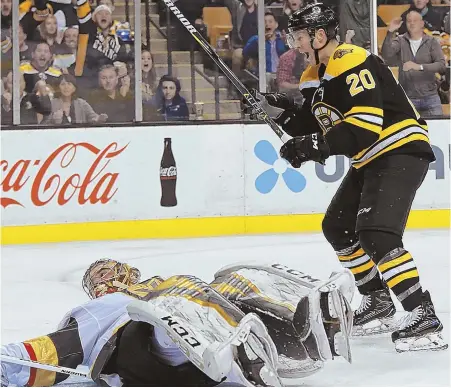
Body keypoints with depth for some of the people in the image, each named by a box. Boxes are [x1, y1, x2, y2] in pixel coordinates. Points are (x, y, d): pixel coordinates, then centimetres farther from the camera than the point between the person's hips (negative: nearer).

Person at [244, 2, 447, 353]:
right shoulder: (316, 75, 11)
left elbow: (366, 124, -30)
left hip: (401, 152, -11)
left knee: (376, 233, -24)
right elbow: (313, 126, 15)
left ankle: (424, 317, -25)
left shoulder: (352, 63, -21)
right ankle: (378, 304, 26)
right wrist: (281, 111, -1)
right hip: (370, 160, 11)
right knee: (338, 228, 16)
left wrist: (317, 146, -30)